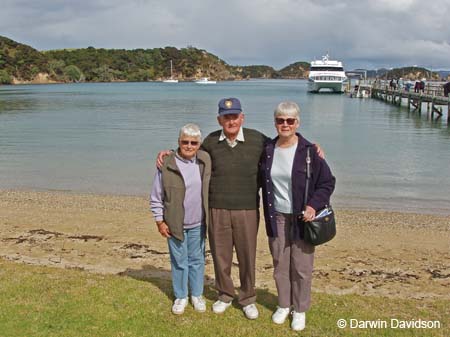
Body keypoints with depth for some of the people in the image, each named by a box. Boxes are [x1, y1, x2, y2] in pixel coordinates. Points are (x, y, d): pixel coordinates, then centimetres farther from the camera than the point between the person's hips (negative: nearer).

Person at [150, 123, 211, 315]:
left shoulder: (205, 160, -3)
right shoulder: (167, 165, -13)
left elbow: (210, 189, 14)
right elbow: (156, 197, -4)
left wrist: (209, 215, 10)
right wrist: (159, 221, -4)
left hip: (198, 224, 3)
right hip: (175, 224, -3)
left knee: (197, 260, 15)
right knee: (179, 262, 10)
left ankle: (197, 295, 32)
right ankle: (180, 297, 28)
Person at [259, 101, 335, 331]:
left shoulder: (309, 151, -9)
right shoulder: (268, 150, 3)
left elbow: (327, 182, -4)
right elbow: (262, 181, 16)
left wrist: (314, 205, -18)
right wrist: (268, 214, 7)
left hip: (302, 218, -3)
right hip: (277, 218, 4)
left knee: (301, 267, 3)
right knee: (280, 264, 12)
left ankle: (300, 310, 22)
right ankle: (283, 305, 31)